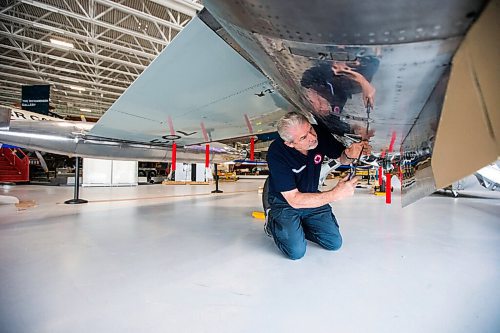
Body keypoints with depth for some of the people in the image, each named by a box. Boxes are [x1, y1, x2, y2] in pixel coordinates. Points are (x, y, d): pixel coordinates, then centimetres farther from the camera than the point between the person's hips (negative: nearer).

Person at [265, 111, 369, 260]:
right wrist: (335, 194, -36)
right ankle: (273, 223, 11)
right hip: (285, 202, -4)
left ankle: (299, 226, 21)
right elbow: (294, 200, -30)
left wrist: (349, 154, -25)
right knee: (297, 251, -16)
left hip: (312, 196, 5)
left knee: (334, 243, -1)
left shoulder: (320, 133, -19)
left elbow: (342, 158, 0)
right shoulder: (277, 153, -32)